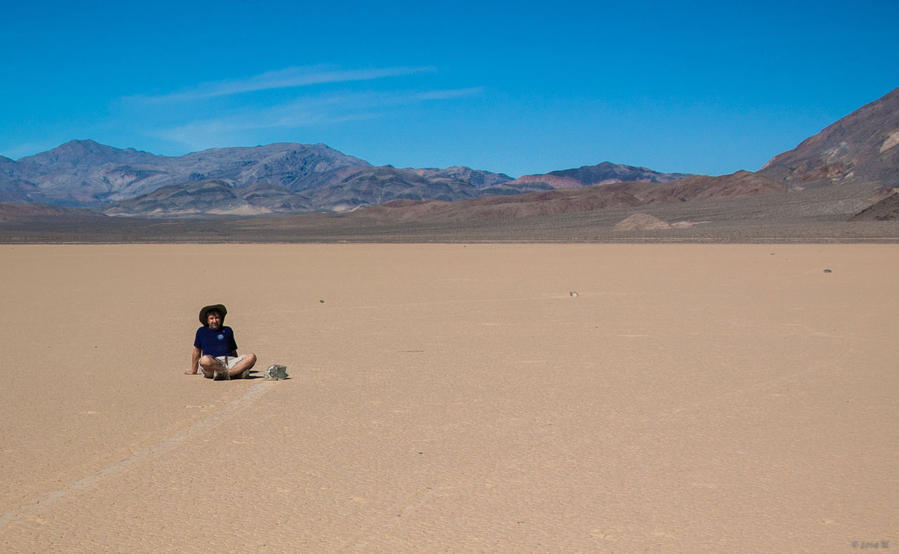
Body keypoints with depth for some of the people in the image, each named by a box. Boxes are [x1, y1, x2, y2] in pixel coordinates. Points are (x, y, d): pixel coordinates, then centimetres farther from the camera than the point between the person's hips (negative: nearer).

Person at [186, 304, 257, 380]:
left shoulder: (227, 330, 23)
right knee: (205, 360, -41)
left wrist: (239, 365, 28)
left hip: (230, 360, 3)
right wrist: (193, 370, 24)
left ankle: (226, 373, -40)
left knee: (251, 357, -24)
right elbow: (197, 352, 22)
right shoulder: (201, 331, 16)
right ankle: (238, 371, -35)